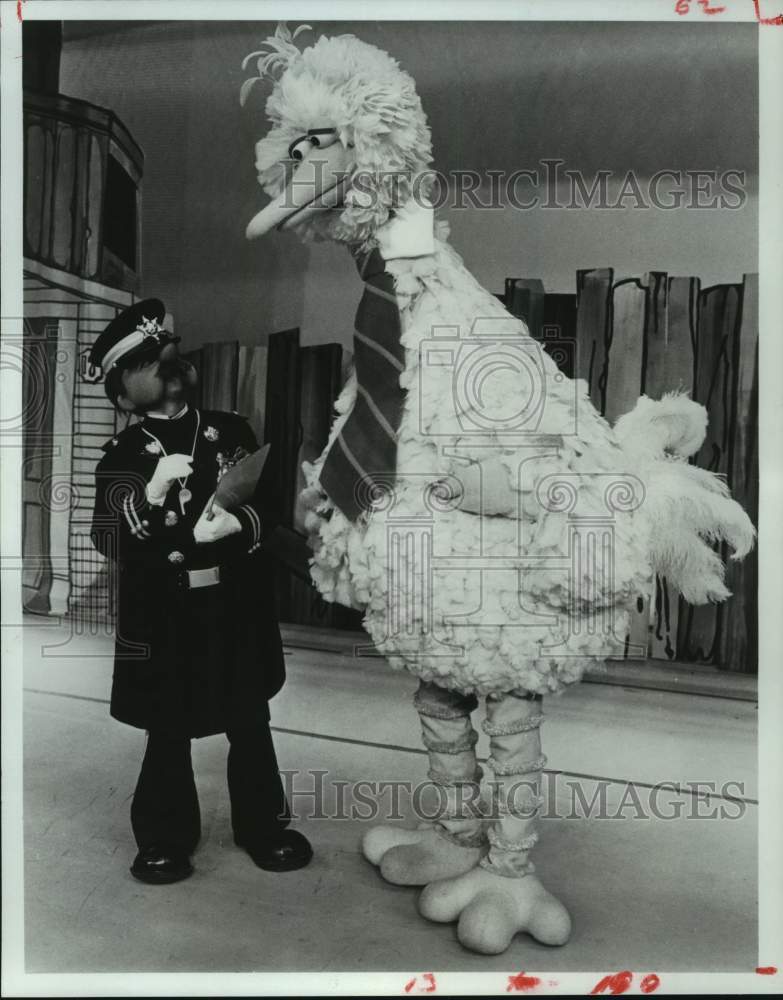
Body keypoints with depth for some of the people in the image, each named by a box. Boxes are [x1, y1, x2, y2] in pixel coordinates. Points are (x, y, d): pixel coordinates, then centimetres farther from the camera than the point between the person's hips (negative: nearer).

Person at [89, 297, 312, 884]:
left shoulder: (233, 431, 4)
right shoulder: (123, 455, -1)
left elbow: (270, 506, 2)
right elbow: (107, 539, -11)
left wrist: (236, 523, -19)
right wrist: (152, 493, -26)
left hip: (237, 604, 2)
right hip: (163, 613, -1)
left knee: (250, 723, 13)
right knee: (168, 730, 11)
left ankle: (264, 826, 31)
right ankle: (166, 838, 30)